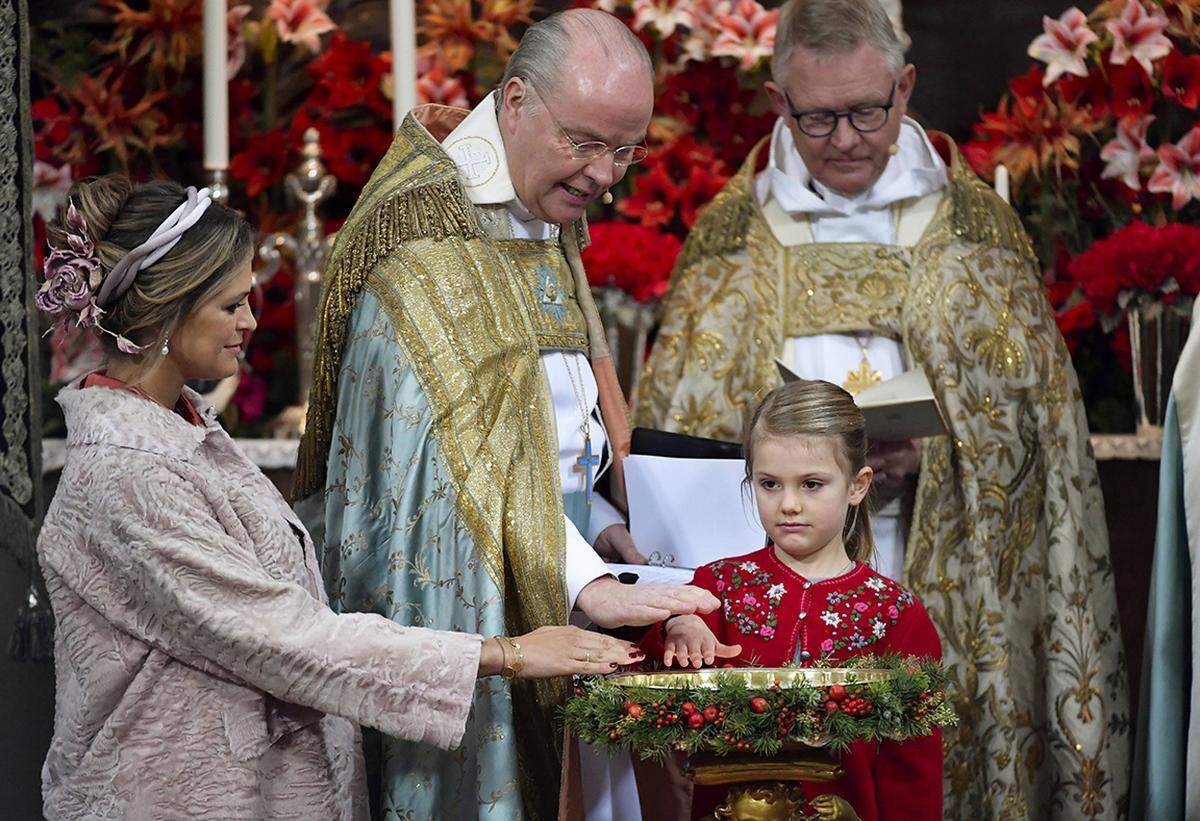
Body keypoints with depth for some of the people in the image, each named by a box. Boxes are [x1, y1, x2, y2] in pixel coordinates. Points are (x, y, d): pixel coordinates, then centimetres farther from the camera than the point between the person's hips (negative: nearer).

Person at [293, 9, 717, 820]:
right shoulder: (431, 223, -16)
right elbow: (472, 444, -26)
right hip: (455, 594, -8)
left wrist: (608, 532, 5)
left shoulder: (545, 223, 14)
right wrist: (591, 588, -33)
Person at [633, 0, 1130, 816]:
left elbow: (1036, 412, 4)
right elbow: (672, 422, 4)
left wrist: (932, 446, -14)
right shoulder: (729, 234, 7)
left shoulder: (977, 224, 7)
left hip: (944, 589, 0)